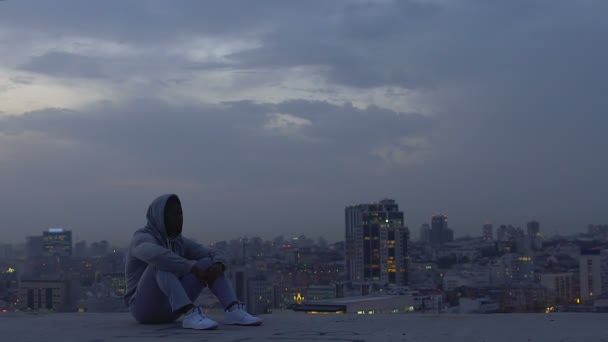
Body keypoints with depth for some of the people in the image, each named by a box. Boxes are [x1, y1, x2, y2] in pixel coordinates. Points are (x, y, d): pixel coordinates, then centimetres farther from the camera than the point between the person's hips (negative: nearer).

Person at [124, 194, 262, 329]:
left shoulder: (180, 243, 11)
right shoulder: (143, 239, -13)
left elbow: (217, 254, 6)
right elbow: (155, 255, -38)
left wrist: (217, 266, -19)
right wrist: (193, 268, -35)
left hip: (171, 306, 7)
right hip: (145, 308, -7)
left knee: (210, 263, -5)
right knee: (161, 263, -32)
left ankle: (233, 310, -24)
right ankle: (190, 314, -44)